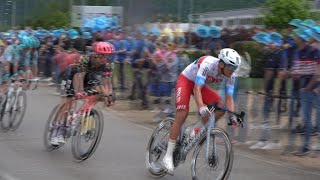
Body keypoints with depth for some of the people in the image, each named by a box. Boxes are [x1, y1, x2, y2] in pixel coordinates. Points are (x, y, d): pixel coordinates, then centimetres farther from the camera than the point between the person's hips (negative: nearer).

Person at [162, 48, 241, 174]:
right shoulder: (208, 64, -36)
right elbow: (196, 89, -41)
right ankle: (168, 157, -17)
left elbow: (229, 97, -12)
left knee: (221, 107, -15)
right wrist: (201, 107, -55)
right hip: (186, 80, -6)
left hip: (200, 84, 6)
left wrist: (232, 115, -26)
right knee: (182, 115, -20)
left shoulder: (230, 75, -17)